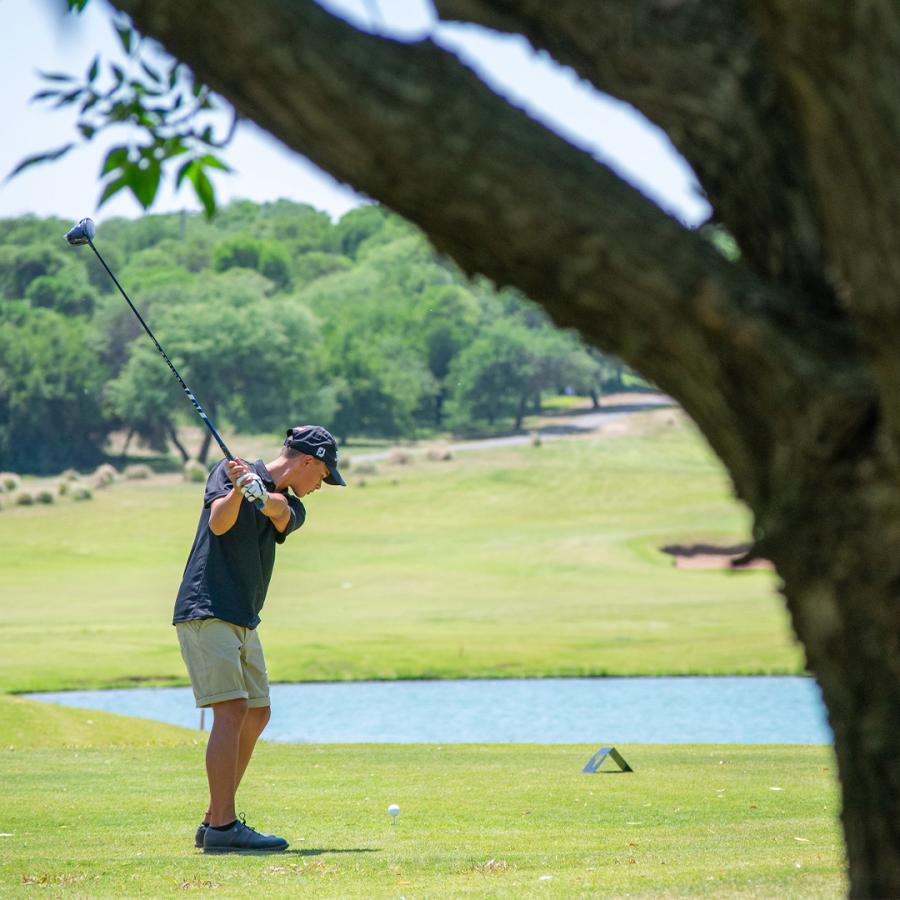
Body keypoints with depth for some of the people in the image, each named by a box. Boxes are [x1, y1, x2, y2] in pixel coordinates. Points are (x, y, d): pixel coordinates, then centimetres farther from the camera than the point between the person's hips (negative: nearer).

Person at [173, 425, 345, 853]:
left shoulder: (290, 506, 14)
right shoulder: (228, 471, -2)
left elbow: (279, 513, -11)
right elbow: (219, 524, -19)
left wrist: (258, 490, -33)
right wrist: (238, 489, -38)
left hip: (243, 621, 8)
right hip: (206, 611, -8)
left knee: (256, 715, 10)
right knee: (232, 711, -17)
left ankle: (215, 820, 16)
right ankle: (223, 827, -19)